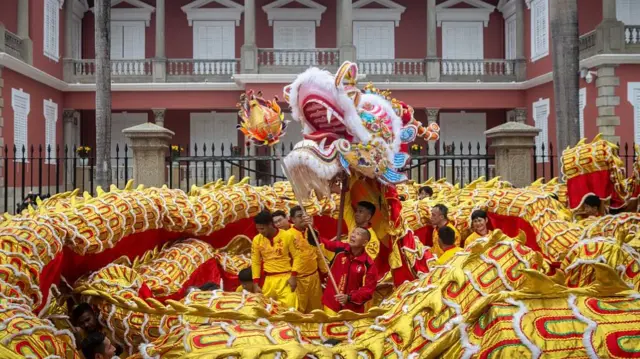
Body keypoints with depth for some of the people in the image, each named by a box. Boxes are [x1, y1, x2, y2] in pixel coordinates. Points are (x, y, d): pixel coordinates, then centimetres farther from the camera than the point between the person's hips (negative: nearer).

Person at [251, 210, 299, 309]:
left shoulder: (287, 236, -6)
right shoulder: (257, 240, 1)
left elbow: (296, 257, 0)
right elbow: (255, 263, 7)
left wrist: (293, 276, -9)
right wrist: (256, 284, 2)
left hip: (286, 278, -3)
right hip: (268, 280, 3)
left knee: (289, 307, -8)